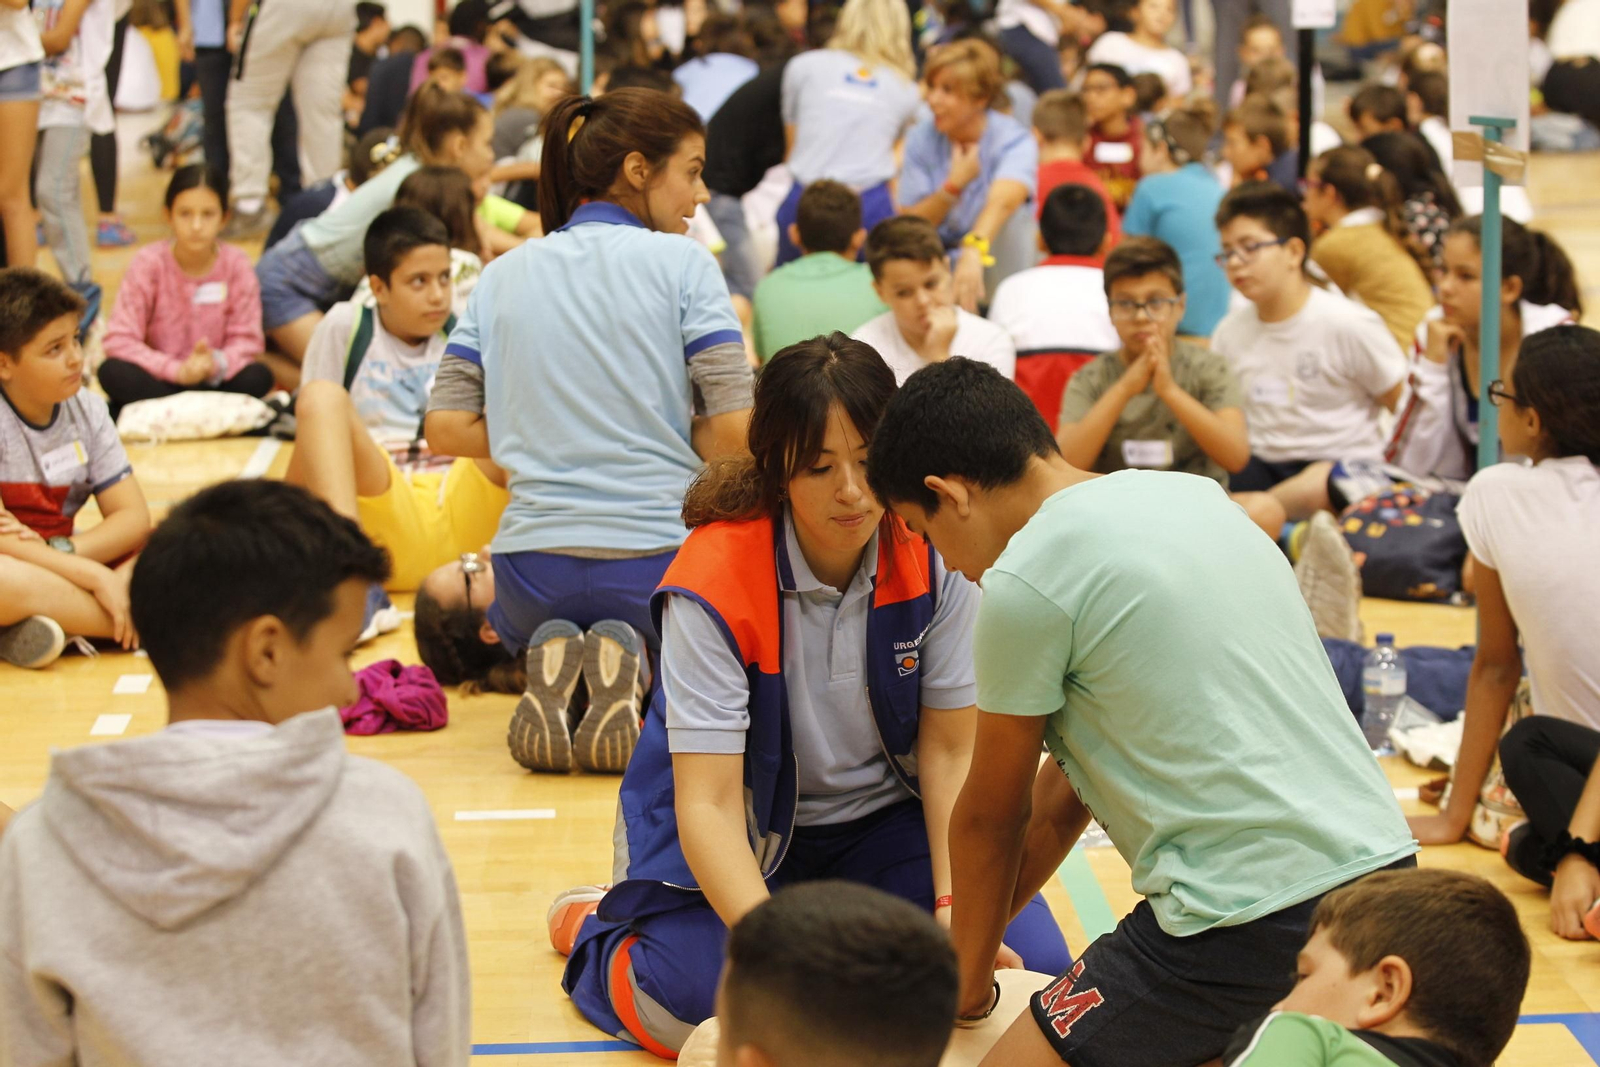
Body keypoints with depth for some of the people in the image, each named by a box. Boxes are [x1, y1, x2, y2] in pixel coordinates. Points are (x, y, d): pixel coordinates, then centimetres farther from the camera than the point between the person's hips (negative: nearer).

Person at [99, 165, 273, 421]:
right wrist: (177, 370, -27)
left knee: (258, 377, -28)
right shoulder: (149, 262, -11)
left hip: (212, 379, 1)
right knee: (113, 373, -30)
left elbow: (247, 340, -6)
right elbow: (119, 340, -15)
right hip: (161, 378, -1)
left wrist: (217, 363, -28)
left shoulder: (236, 264, -8)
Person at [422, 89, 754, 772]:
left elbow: (447, 428, 3)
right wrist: (659, 447, 9)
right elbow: (735, 428, -11)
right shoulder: (681, 263, -3)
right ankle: (626, 658, -6)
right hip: (658, 555, -4)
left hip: (535, 565, 4)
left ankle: (551, 663, 1)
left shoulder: (504, 275, 9)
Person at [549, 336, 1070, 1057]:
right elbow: (707, 804, -31)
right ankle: (593, 928, 9)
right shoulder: (713, 585, -27)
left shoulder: (932, 554, -16)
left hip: (882, 816, 3)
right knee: (691, 1007, -28)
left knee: (1031, 965, -16)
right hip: (741, 829, -3)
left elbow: (951, 750, -10)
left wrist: (954, 907, -24)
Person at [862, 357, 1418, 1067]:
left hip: (1251, 919, -9)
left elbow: (989, 820, 5)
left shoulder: (1024, 580, -9)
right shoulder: (1188, 495, 16)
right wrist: (976, 932, 29)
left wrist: (967, 985, 21)